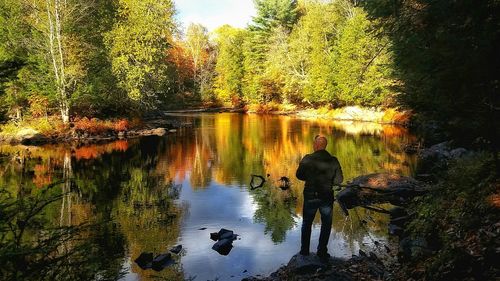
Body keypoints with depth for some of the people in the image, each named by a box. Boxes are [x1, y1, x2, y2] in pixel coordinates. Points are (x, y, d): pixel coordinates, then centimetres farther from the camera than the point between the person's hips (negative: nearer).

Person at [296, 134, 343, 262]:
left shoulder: (307, 159, -13)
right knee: (326, 225, 17)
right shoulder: (333, 161, -9)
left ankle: (304, 250, 25)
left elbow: (299, 175, -2)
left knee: (306, 224, 19)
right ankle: (322, 252, 18)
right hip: (327, 198, 0)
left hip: (310, 197, 0)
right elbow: (339, 180, -5)